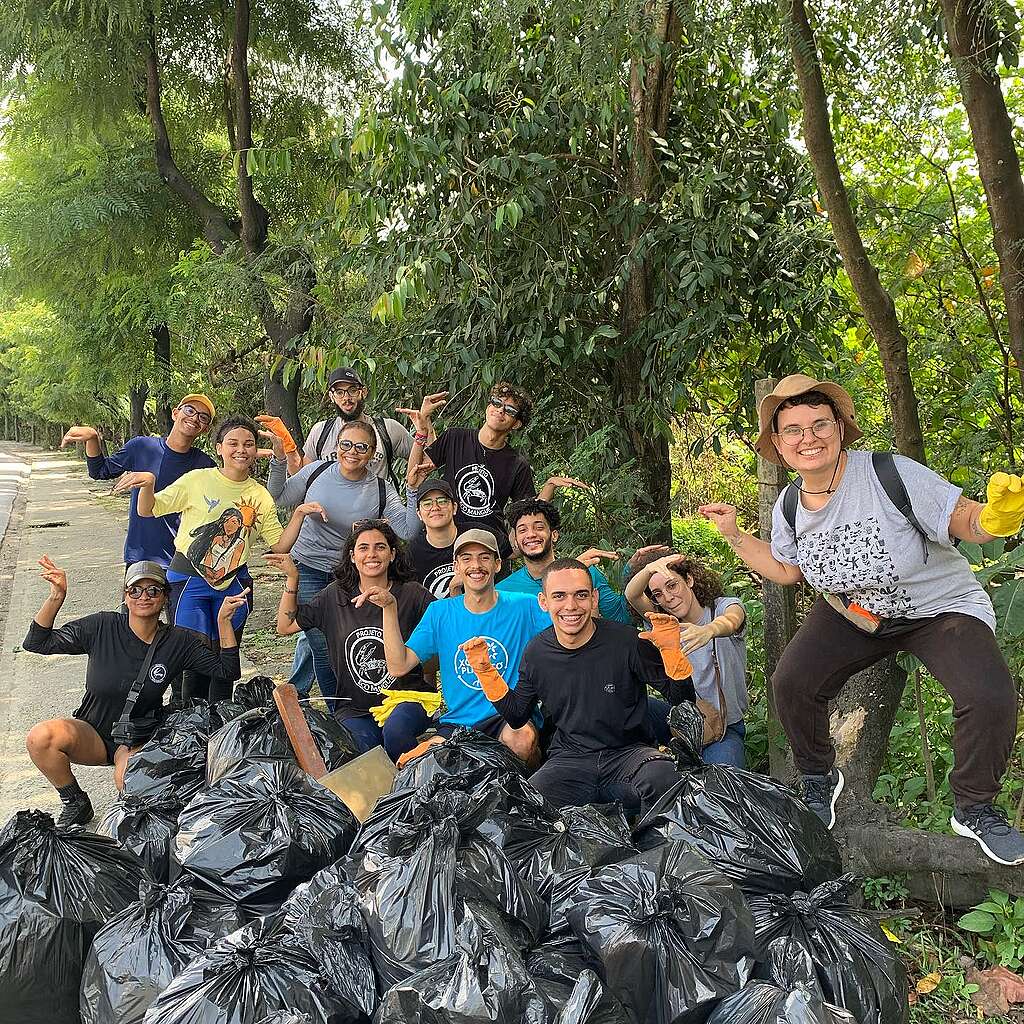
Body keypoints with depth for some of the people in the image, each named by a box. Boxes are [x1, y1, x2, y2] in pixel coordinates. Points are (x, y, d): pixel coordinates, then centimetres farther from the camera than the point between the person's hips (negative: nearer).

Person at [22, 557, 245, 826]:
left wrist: (223, 621, -17)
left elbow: (228, 671, -6)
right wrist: (56, 597, -25)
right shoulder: (103, 627, -9)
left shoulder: (178, 641, -6)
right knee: (40, 737, -30)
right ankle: (75, 803, -3)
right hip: (92, 731, 1)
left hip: (141, 737, -1)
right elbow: (37, 643, -10)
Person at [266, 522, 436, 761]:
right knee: (362, 746, -29)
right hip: (354, 708, 2)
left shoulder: (411, 594, -2)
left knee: (395, 731, -33)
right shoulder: (336, 595, 7)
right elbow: (285, 626, 13)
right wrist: (292, 579, 4)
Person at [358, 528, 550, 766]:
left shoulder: (522, 607, 0)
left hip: (512, 717, -1)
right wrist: (389, 607, -9)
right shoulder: (439, 613, 7)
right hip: (457, 722, 1)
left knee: (522, 740, -36)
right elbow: (399, 666, 0)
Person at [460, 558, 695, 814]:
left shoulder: (627, 641, -10)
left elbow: (682, 701, -4)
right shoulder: (537, 652, 1)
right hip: (569, 759, 1)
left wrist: (671, 651, -21)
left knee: (662, 775, -34)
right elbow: (516, 715, 15)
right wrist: (485, 671, 5)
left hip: (627, 752, -1)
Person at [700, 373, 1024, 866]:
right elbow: (786, 569, 10)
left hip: (941, 605, -4)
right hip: (850, 612, 4)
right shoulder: (789, 506, -7)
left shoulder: (891, 474, -26)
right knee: (791, 682, -14)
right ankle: (820, 779, 17)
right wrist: (734, 535, 1)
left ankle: (975, 811, 4)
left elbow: (963, 520, -21)